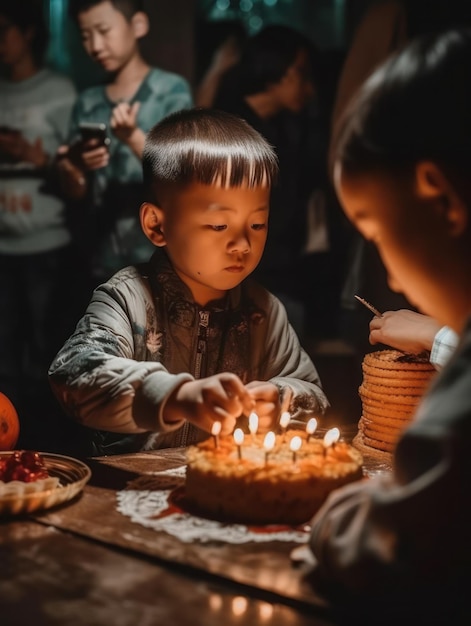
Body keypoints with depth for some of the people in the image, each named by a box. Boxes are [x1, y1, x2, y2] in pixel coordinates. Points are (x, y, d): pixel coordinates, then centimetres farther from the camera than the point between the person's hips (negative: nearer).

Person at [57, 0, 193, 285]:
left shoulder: (172, 90, -3)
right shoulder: (87, 103, 9)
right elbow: (77, 192, 9)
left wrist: (134, 137, -29)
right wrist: (74, 170, -15)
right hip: (105, 264, 4)